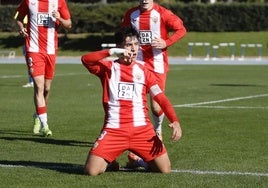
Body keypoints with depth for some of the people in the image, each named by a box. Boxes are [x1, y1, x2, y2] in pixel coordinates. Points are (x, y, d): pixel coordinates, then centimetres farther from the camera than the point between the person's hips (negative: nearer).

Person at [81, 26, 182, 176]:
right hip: (114, 130, -2)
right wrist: (112, 52, -22)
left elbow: (161, 98, 5)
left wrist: (175, 121, -10)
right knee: (91, 171, -15)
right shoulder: (108, 68, 6)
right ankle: (110, 161, 21)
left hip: (142, 129, 2)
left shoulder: (143, 71, 12)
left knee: (165, 169, -7)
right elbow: (86, 60, -13)